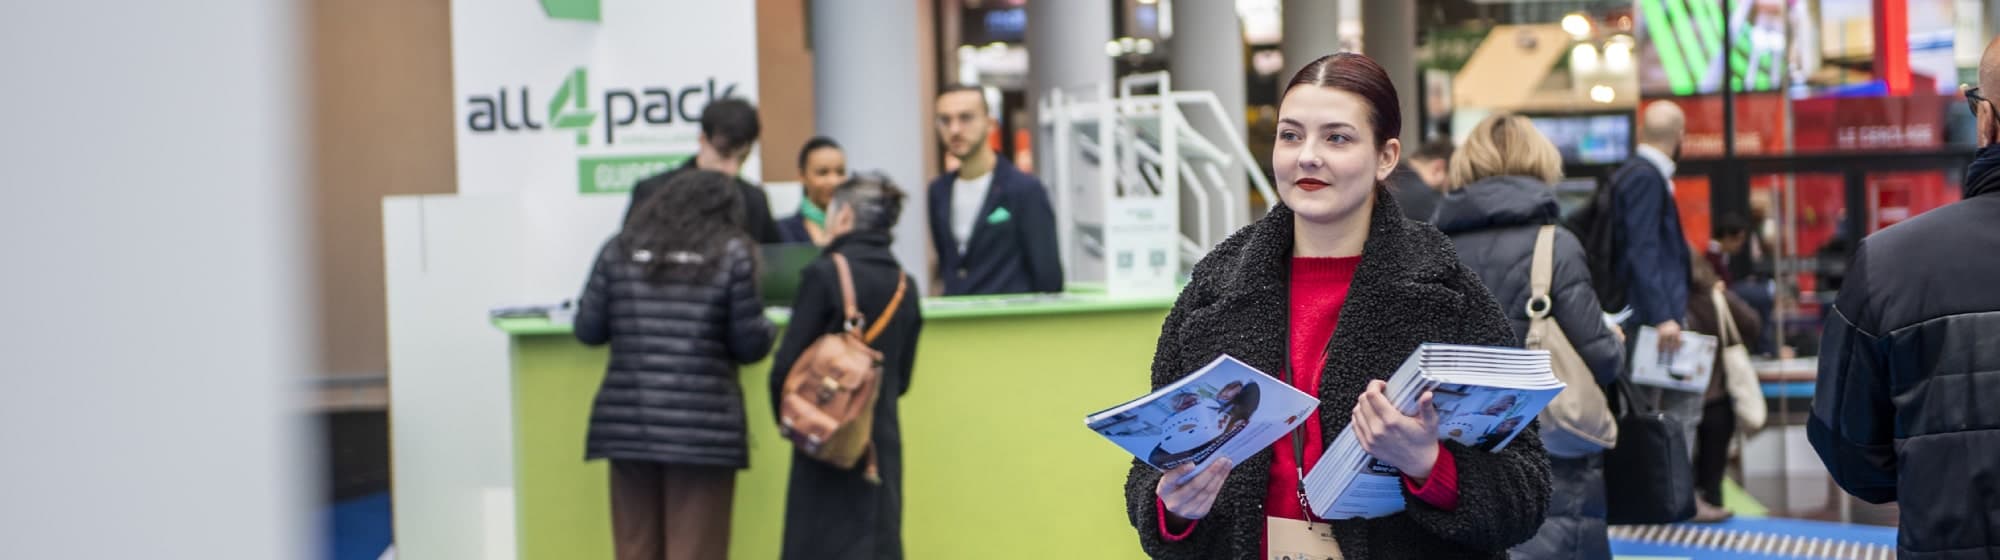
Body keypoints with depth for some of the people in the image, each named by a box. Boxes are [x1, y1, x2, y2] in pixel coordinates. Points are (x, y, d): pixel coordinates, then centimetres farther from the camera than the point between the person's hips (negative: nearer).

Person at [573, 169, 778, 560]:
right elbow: (750, 344, -1)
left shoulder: (620, 250, 7)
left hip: (628, 423, 3)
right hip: (704, 426, -3)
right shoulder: (732, 255, -1)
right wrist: (767, 331, 20)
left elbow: (588, 329, 8)